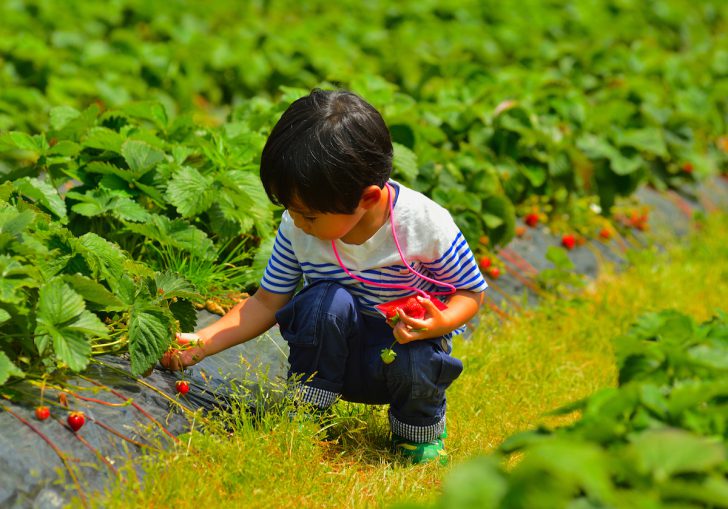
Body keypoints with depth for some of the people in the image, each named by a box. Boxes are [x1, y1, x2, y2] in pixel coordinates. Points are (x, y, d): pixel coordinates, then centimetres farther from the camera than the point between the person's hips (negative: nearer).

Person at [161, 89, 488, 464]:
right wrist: (203, 343, -15)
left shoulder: (426, 225, -22)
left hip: (401, 345, -1)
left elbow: (471, 292, -9)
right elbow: (267, 303, -4)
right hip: (329, 356, 1)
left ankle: (419, 429, -1)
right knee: (326, 300, -31)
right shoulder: (296, 228, -13)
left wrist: (440, 324, -31)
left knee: (417, 365, -36)